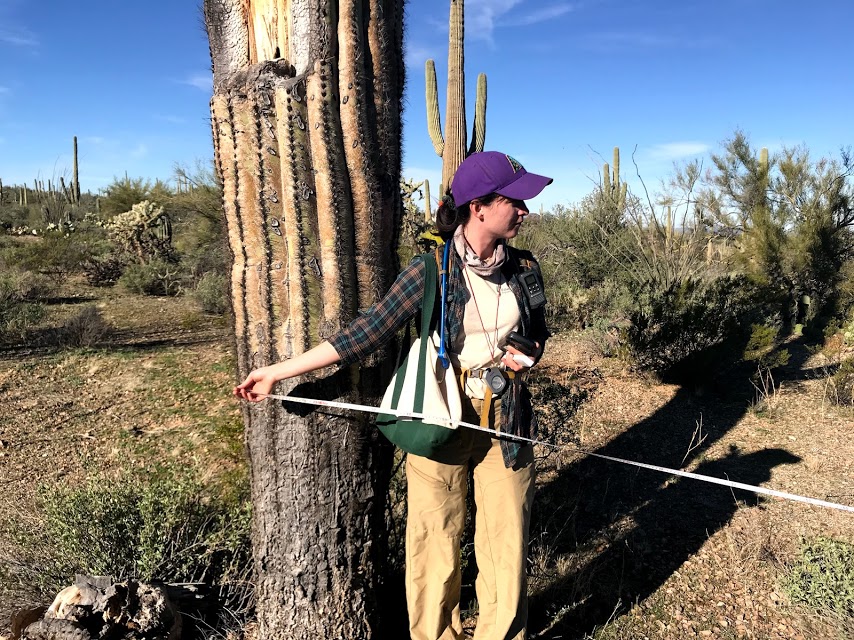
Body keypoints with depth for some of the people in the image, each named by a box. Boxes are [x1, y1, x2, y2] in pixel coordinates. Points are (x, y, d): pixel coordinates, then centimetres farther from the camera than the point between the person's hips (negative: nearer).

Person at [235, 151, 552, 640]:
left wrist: (526, 355, -5)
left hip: (506, 423, 4)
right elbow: (365, 333, -10)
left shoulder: (524, 269, 3)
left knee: (507, 548, 9)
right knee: (435, 550, 7)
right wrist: (278, 372, -12)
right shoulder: (432, 270, -10)